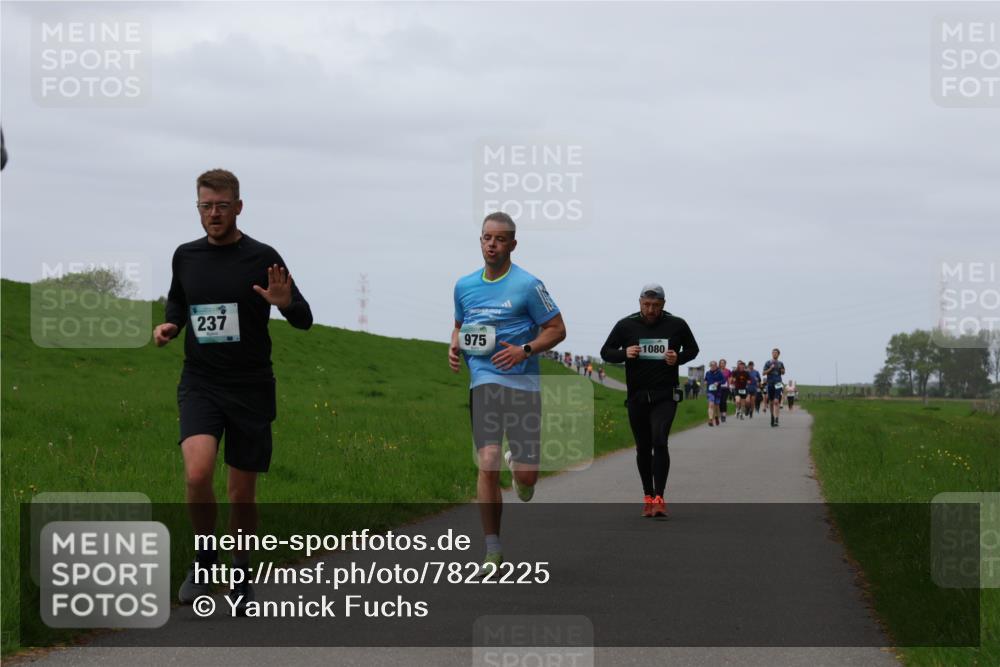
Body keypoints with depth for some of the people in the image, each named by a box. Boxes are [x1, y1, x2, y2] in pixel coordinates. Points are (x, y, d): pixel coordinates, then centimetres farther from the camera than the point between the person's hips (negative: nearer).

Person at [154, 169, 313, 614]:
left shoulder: (262, 259, -5)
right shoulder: (185, 256, 6)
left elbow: (304, 320, -2)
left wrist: (285, 303, -24)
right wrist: (170, 325, 3)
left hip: (251, 389, -1)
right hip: (199, 384, 1)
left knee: (243, 494, 5)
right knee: (197, 473, -22)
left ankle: (241, 575, 26)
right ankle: (204, 558, 1)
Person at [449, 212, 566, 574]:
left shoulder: (527, 285, -3)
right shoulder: (464, 285, 11)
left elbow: (557, 329, 0)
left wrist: (525, 350, -15)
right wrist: (455, 346, 5)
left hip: (523, 383, -2)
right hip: (483, 383, 2)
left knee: (526, 477, -3)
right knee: (488, 463, -14)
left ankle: (519, 465, 38)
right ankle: (493, 551, -7)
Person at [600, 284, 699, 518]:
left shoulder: (676, 325, 1)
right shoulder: (626, 325, 2)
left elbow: (692, 349, 16)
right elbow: (605, 352, 9)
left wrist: (678, 358, -6)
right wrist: (624, 353, -12)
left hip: (665, 395, -2)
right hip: (637, 395, 2)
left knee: (659, 441, -19)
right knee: (643, 448, 9)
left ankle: (659, 498, -19)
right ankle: (648, 497, 22)